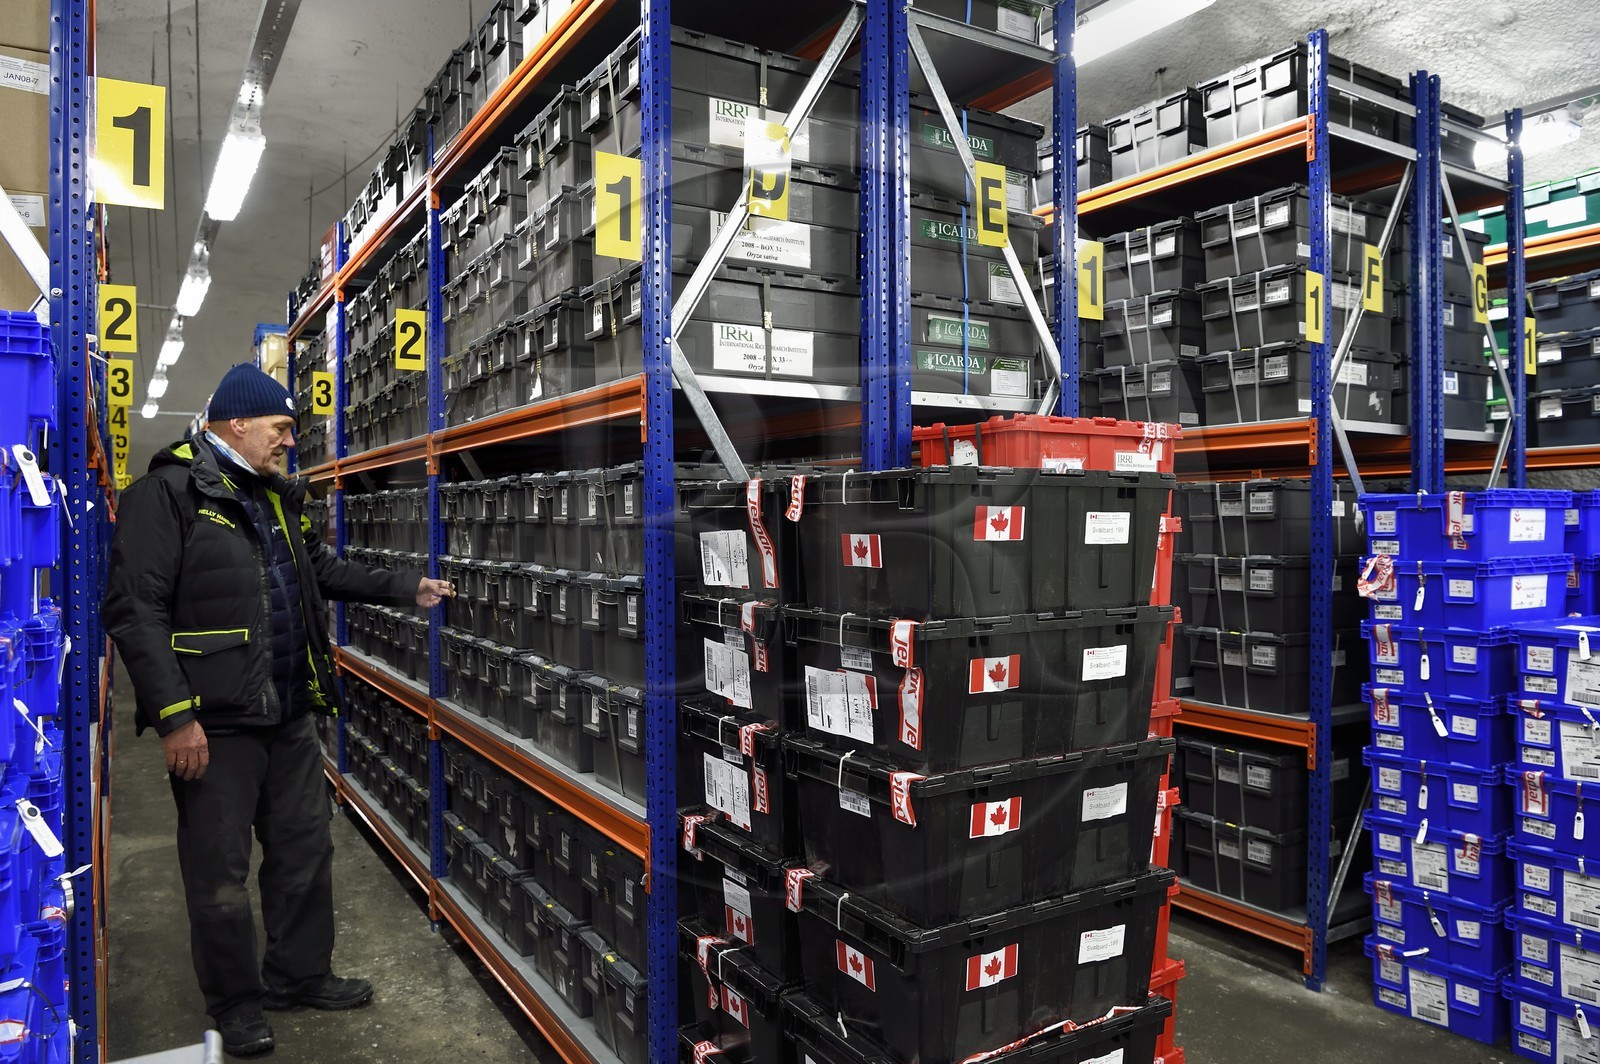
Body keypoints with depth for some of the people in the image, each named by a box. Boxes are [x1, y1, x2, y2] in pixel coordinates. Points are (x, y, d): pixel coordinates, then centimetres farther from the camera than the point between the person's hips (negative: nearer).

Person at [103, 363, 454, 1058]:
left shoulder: (279, 497, 14)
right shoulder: (166, 494, -12)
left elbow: (323, 571, 28)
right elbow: (135, 610, -18)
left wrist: (404, 589, 20)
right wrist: (175, 715, -21)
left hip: (290, 716, 8)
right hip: (214, 724, -8)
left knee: (305, 850, 17)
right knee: (221, 871, 7)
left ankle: (300, 974, 34)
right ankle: (235, 1002, 25)